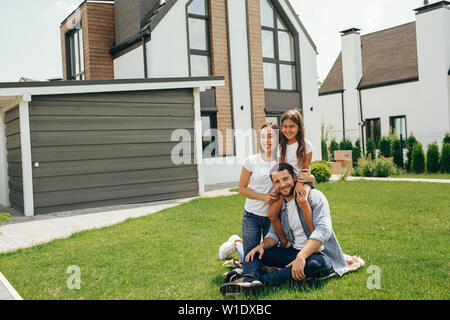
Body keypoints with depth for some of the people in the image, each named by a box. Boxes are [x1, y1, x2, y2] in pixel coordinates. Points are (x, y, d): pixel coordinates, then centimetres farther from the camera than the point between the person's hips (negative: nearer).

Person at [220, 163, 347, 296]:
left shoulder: (314, 196, -11)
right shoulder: (280, 206, 9)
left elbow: (323, 230, -23)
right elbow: (273, 234, 13)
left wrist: (301, 257, -34)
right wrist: (262, 245, -12)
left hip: (320, 254, -6)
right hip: (295, 252, 6)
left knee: (315, 263, -40)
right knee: (256, 252, -3)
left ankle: (261, 279, -39)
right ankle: (250, 279, -34)